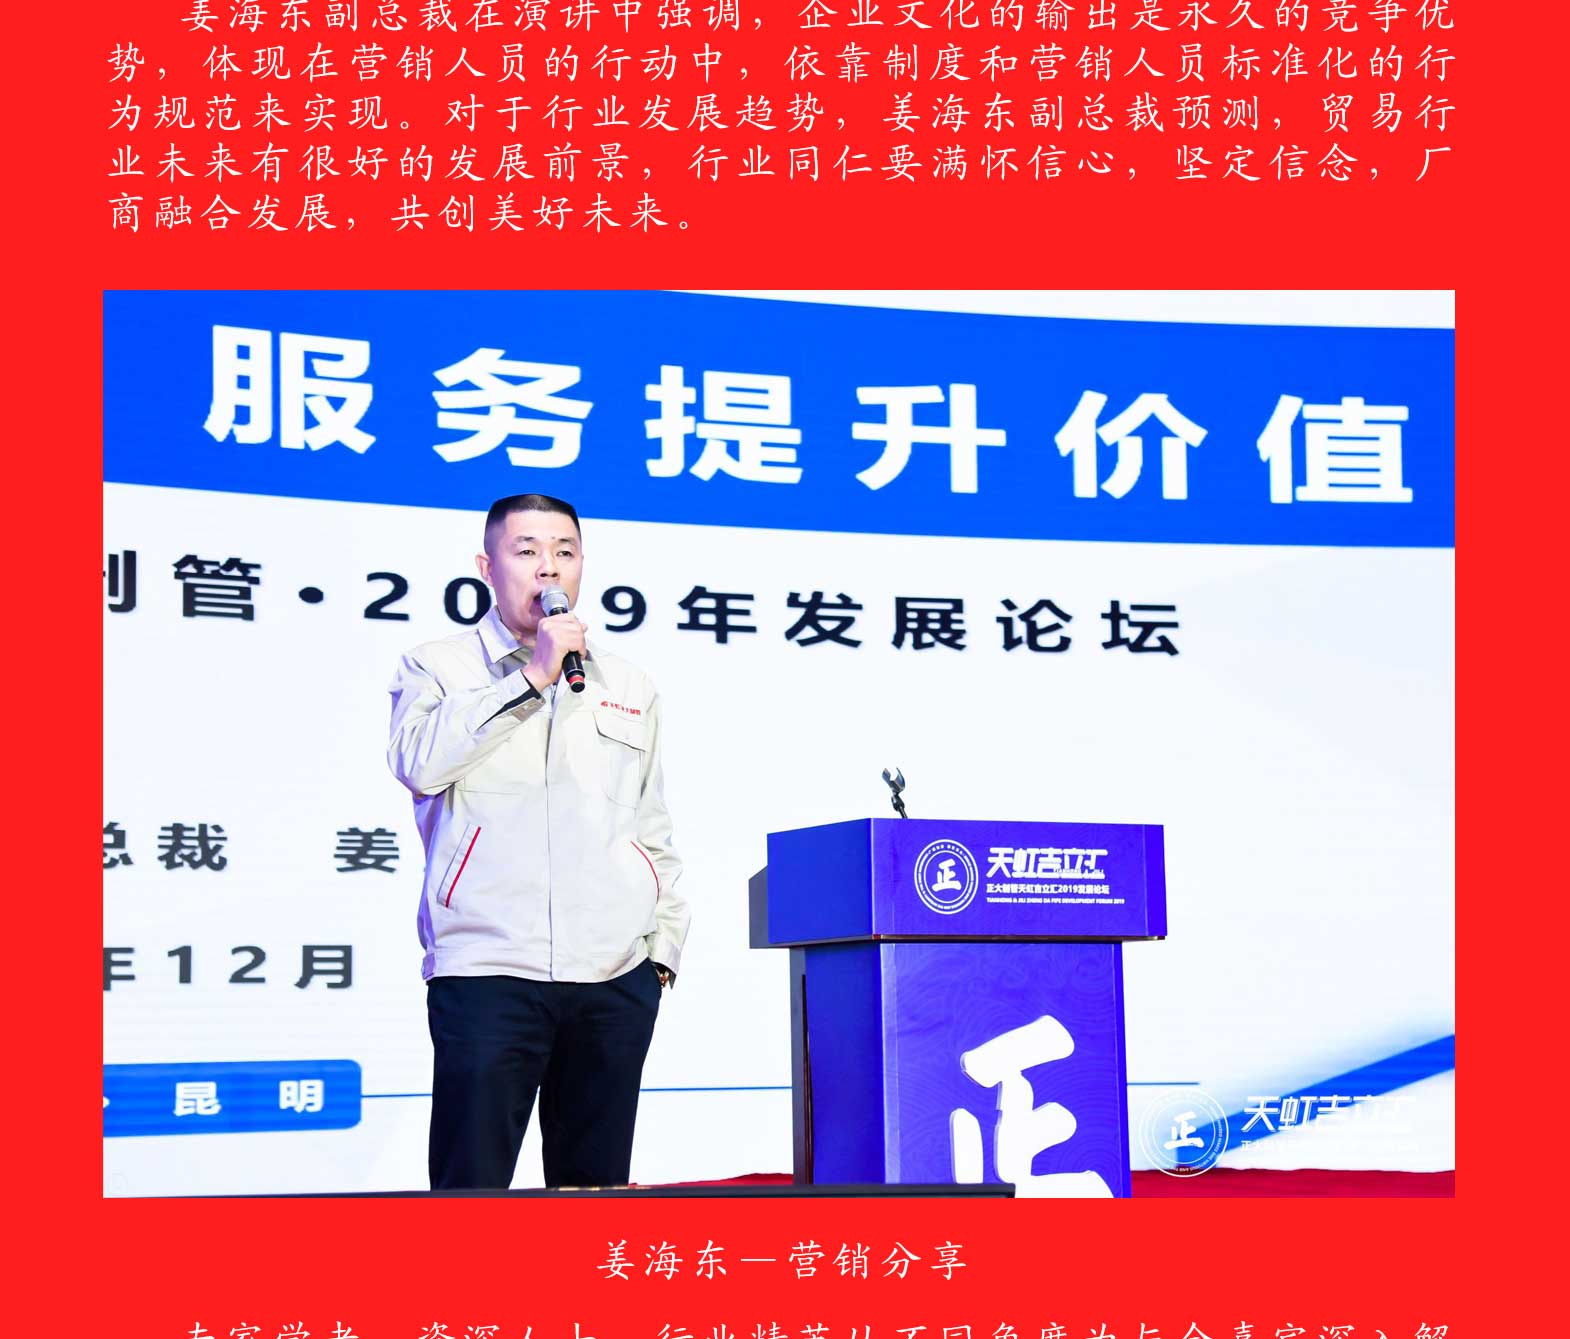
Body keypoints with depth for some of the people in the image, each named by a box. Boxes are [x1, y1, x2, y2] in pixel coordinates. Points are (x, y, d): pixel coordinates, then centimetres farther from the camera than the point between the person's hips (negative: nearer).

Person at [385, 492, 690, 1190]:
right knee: (470, 1184, -7)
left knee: (596, 1184, 7)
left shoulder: (629, 687, 19)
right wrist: (531, 678, -11)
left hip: (615, 980, 4)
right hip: (488, 971, -4)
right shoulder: (437, 667, 8)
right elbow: (419, 763, -13)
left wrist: (664, 947, 13)